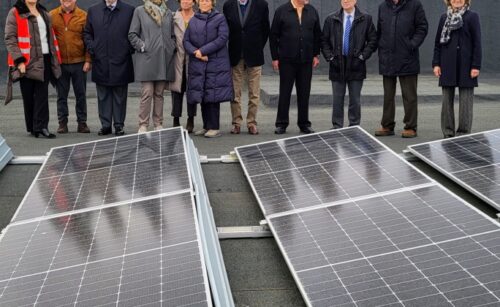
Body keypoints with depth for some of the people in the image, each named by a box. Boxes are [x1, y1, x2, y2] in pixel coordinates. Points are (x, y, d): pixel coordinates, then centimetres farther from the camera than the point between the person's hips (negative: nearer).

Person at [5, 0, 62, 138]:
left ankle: (41, 126, -6)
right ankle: (32, 127, 12)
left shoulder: (44, 13, 17)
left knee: (42, 94, -3)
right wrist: (19, 60, -15)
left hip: (45, 60, 4)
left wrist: (55, 58, 15)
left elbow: (50, 35, 22)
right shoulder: (15, 13, -1)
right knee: (29, 96, 3)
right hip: (27, 62, -4)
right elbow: (10, 39, -7)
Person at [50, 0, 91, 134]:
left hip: (79, 63, -1)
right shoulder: (52, 15, 4)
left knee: (81, 94, 6)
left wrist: (88, 60, -6)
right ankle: (62, 123, 14)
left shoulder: (83, 16, 0)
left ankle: (82, 123, 15)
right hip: (59, 63, 1)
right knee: (61, 95, 7)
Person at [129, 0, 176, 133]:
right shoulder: (140, 11, 5)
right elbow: (132, 34, 3)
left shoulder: (168, 13, 15)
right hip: (147, 59, -3)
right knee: (147, 93, -8)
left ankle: (158, 124, 12)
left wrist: (171, 48, 5)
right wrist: (142, 46, -7)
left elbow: (172, 35, 20)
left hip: (164, 59, 3)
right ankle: (143, 126, -2)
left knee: (159, 93, 7)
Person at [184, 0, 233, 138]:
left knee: (213, 95, -6)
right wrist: (196, 53, -12)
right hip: (197, 64, 4)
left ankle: (214, 128, 0)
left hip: (216, 63, -4)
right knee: (201, 95, 5)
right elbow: (186, 40, 7)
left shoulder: (219, 18, 1)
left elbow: (222, 38, -10)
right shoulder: (193, 21, 12)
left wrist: (203, 51, -13)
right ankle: (206, 126, 14)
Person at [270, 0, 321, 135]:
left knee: (304, 93, 7)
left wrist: (316, 55, 7)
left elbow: (317, 34, 12)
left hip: (306, 60, 3)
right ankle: (281, 124, 10)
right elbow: (273, 36, -1)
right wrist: (275, 57, -4)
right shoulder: (281, 11, -2)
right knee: (285, 93, 3)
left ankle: (304, 123, 15)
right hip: (287, 60, -2)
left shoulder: (312, 11, 6)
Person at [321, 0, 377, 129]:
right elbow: (324, 41, 10)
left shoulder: (366, 19, 1)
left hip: (356, 66, -1)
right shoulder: (331, 19, 6)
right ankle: (337, 127, 11)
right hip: (337, 65, 1)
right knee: (337, 99, 4)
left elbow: (372, 40, 2)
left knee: (355, 100, 4)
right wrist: (330, 57, -1)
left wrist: (362, 56, -6)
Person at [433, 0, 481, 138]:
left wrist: (476, 66, -10)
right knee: (447, 101, 6)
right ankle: (448, 133, 14)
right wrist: (436, 64, 3)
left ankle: (464, 134, 8)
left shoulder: (472, 17, 0)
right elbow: (438, 42, 12)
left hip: (465, 67, -3)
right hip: (447, 67, 4)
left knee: (465, 102, 1)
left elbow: (477, 43, -4)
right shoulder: (444, 18, 10)